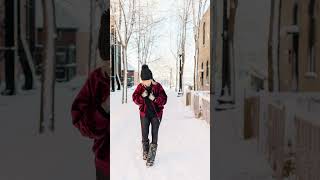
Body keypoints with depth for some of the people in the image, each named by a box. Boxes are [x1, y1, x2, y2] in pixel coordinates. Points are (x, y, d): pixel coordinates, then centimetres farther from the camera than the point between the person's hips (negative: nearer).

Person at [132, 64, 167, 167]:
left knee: (154, 135, -1)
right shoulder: (140, 87, -5)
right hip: (144, 114, 2)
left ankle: (151, 157, 5)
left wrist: (155, 99, -27)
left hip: (156, 114, -2)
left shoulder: (157, 86, -11)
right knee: (144, 135, 12)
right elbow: (135, 99, -2)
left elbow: (164, 100, -10)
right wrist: (142, 96, -21)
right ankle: (145, 152, 36)